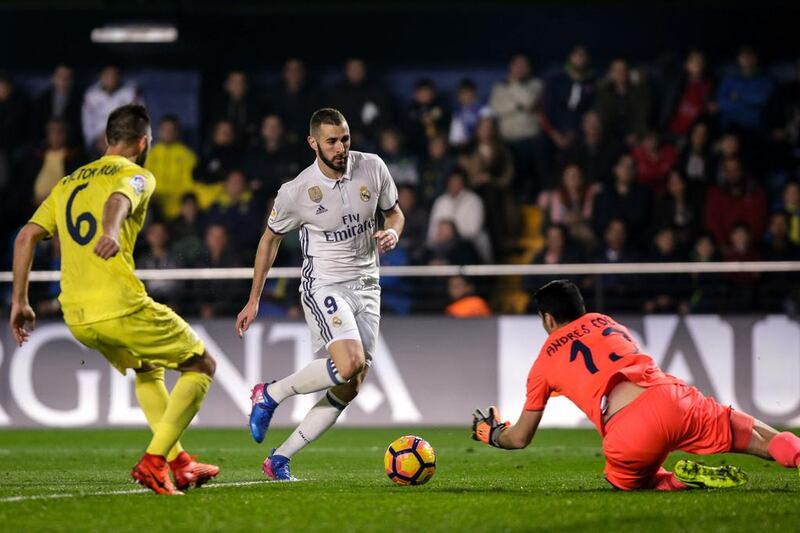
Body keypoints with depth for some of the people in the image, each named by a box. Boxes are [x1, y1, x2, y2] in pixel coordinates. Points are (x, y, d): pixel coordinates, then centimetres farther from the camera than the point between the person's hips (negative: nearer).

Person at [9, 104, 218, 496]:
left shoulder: (67, 184, 22)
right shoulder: (137, 175, 3)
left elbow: (26, 237, 13)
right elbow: (117, 200, -22)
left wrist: (20, 301, 15)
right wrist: (111, 232, -44)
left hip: (75, 316, 7)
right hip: (122, 308, -7)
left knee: (146, 370, 32)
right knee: (201, 366, 9)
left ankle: (177, 462, 26)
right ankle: (154, 460, -7)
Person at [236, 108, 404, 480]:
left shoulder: (373, 168, -2)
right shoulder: (296, 192, -12)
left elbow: (394, 212, 15)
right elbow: (270, 238, 4)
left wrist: (392, 232, -10)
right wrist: (254, 300, 7)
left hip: (366, 286, 5)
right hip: (323, 285, -5)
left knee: (350, 388, 0)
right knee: (350, 364, -29)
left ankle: (279, 459, 8)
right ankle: (270, 395, -6)